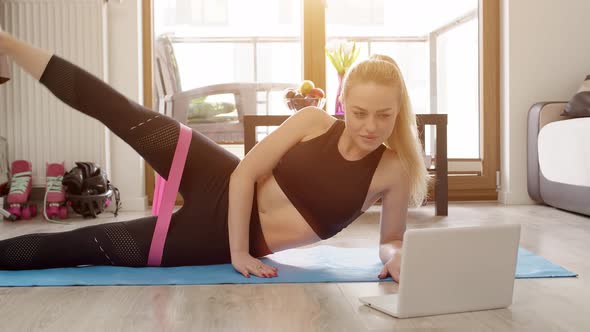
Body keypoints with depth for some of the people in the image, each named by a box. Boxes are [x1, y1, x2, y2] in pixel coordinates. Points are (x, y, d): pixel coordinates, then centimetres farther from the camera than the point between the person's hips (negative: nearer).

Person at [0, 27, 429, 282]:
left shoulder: (394, 170, -11)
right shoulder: (313, 121, -10)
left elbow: (392, 239, 0)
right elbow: (243, 175, -12)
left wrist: (395, 256, -24)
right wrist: (239, 250, -19)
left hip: (221, 243, -1)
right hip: (219, 186, 1)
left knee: (88, 245, 0)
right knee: (126, 116, -12)